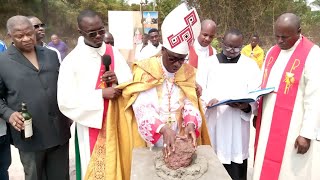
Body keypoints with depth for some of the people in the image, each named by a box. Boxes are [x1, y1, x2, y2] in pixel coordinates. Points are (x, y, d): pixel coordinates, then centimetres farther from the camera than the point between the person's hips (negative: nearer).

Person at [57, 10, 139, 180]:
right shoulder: (71, 60, -10)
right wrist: (101, 94, -21)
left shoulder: (113, 52, 0)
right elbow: (66, 100, -15)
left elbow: (130, 81, 3)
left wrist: (117, 81, -19)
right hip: (92, 124, -3)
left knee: (116, 164, 15)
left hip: (116, 121, 3)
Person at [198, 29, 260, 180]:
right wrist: (208, 99, -18)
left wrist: (246, 106, -21)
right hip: (214, 120, 1)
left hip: (238, 122, 0)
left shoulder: (250, 65, 6)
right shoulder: (209, 62, 7)